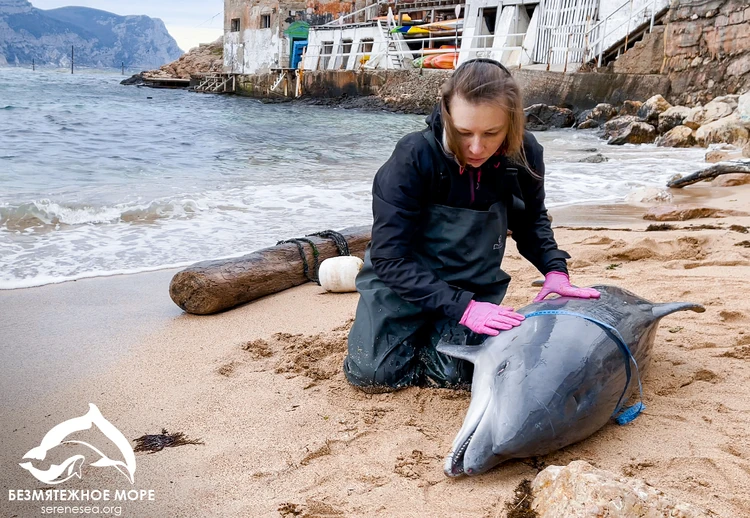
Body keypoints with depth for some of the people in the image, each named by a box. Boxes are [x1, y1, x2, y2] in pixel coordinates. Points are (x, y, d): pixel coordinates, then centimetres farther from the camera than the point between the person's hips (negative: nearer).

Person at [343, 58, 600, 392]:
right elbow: (389, 257, -28)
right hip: (403, 280, -2)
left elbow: (530, 220, 6)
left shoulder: (524, 155, -16)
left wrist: (555, 270, -12)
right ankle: (420, 329, 18)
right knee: (373, 373, -13)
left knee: (455, 373, -17)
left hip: (476, 285, 2)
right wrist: (461, 307, -34)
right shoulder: (414, 157, -28)